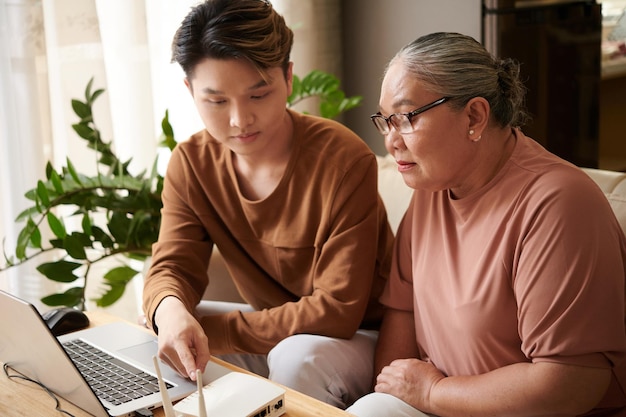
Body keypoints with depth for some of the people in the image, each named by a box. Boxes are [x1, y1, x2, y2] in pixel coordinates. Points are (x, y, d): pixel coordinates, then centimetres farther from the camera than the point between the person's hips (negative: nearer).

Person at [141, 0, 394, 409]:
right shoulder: (191, 164, -6)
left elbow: (338, 310, -25)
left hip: (360, 335, -5)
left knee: (298, 358, -35)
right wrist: (170, 310, -37)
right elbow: (173, 267, -10)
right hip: (275, 328, 6)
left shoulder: (345, 161, -24)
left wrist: (212, 329, -26)